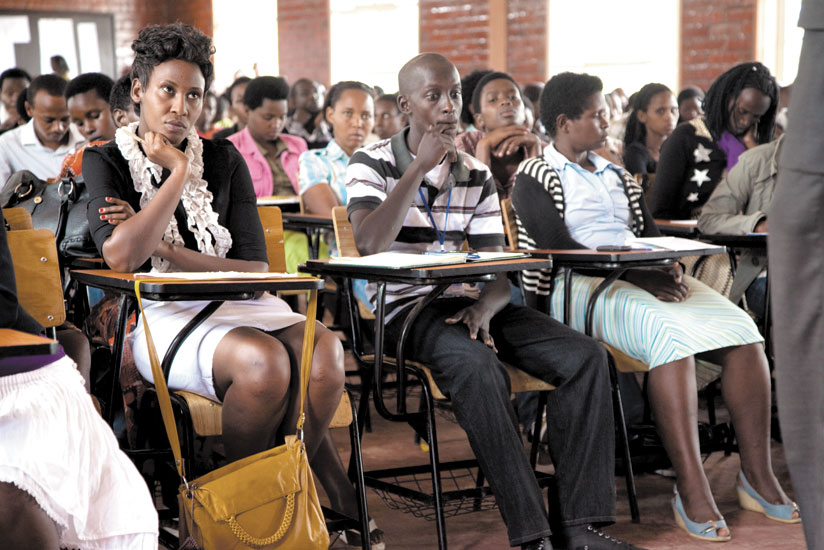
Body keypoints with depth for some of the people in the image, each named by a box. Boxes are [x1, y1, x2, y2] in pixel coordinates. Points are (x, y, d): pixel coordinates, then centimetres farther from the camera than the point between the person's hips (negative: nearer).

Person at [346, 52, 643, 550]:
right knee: (477, 365, -37)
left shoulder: (477, 176, 13)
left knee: (585, 355, -16)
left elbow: (497, 268, 6)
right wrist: (422, 165, -16)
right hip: (407, 307, -5)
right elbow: (370, 243, -19)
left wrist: (485, 307, -18)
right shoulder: (374, 164, 0)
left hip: (466, 302, 5)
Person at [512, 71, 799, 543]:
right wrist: (635, 275, -20)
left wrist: (669, 267, -5)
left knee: (742, 330, -17)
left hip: (645, 279, 7)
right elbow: (558, 247, -11)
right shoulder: (535, 178, 3)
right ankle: (692, 490, -37)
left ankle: (758, 474, -16)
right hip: (578, 286, -7)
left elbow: (650, 234, 20)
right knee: (669, 332, -36)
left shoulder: (616, 175, 25)